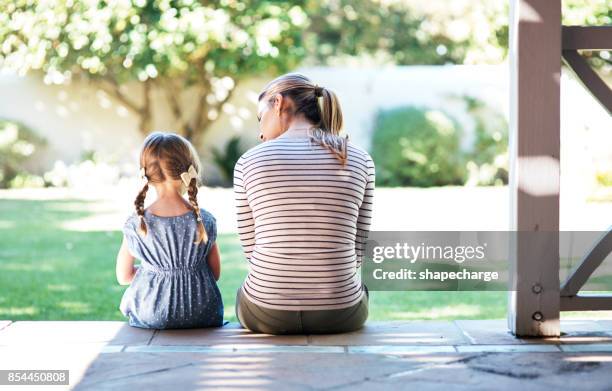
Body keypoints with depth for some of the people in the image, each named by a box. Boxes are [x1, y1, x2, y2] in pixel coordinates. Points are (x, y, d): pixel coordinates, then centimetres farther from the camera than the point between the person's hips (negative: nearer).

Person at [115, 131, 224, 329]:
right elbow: (215, 274, 0)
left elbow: (123, 277, 1)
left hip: (150, 318, 0)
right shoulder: (205, 221, -10)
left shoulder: (135, 224, -11)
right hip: (202, 318, 0)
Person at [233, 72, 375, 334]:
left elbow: (251, 247, 2)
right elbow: (356, 251, 3)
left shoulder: (249, 161, -5)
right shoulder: (360, 161, -1)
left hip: (267, 313, -1)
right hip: (340, 314, 1)